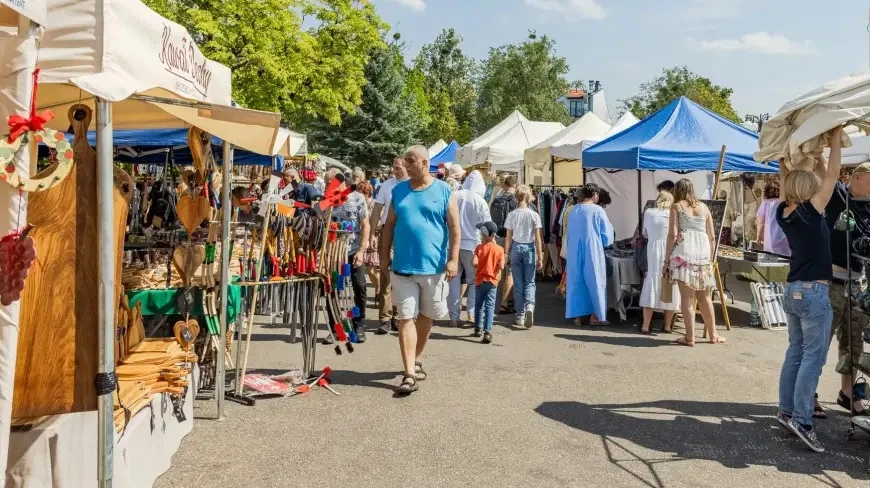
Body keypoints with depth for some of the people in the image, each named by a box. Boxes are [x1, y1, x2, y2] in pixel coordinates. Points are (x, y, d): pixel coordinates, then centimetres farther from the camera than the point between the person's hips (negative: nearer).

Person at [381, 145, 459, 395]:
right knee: (406, 318, -4)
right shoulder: (398, 190, 7)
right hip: (403, 266, 1)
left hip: (433, 266, -1)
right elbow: (389, 225, 11)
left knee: (426, 316, 14)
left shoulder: (443, 191, -1)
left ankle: (417, 360, 35)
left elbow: (454, 227, -3)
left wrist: (453, 259, -10)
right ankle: (409, 374, -3)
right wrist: (384, 254, 6)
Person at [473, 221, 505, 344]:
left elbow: (474, 263, -16)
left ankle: (478, 328, 28)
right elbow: (501, 267, -10)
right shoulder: (499, 249, -6)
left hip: (480, 280, 1)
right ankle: (487, 332, -12)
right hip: (492, 280, -1)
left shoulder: (479, 247, -7)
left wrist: (479, 265, 6)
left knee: (479, 305, 16)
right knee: (489, 306, -3)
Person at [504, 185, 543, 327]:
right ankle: (529, 306, -18)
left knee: (518, 283, 8)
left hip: (516, 248, 1)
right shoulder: (534, 215, -4)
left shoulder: (512, 215, -3)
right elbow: (537, 238, -4)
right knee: (530, 282, 8)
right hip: (529, 248, -1)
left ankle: (520, 315, 12)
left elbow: (508, 238, -1)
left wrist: (506, 254, 7)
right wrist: (540, 257, 2)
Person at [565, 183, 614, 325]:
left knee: (576, 281, 9)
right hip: (592, 251, -4)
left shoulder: (573, 210, 3)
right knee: (595, 281, 6)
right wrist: (605, 242, 16)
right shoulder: (597, 210, -10)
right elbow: (607, 233, -4)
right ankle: (595, 316, 9)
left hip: (574, 251, 4)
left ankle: (577, 315, 12)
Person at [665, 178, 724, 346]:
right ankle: (713, 335, 23)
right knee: (704, 296, 14)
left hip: (684, 253, -4)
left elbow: (673, 235, -5)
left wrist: (666, 260, -1)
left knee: (687, 296, -1)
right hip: (703, 253, 4)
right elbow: (711, 237, 15)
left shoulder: (677, 207, 4)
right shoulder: (704, 207, 16)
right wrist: (711, 258, 24)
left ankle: (690, 337, 1)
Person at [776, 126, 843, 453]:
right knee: (813, 357, -5)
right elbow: (831, 176, -9)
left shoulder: (783, 213, 3)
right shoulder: (810, 213, -14)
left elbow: (786, 180, 18)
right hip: (814, 293, -7)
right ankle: (802, 420, -8)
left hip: (792, 291, 8)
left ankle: (786, 411, 17)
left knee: (795, 351, 14)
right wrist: (834, 139, 0)